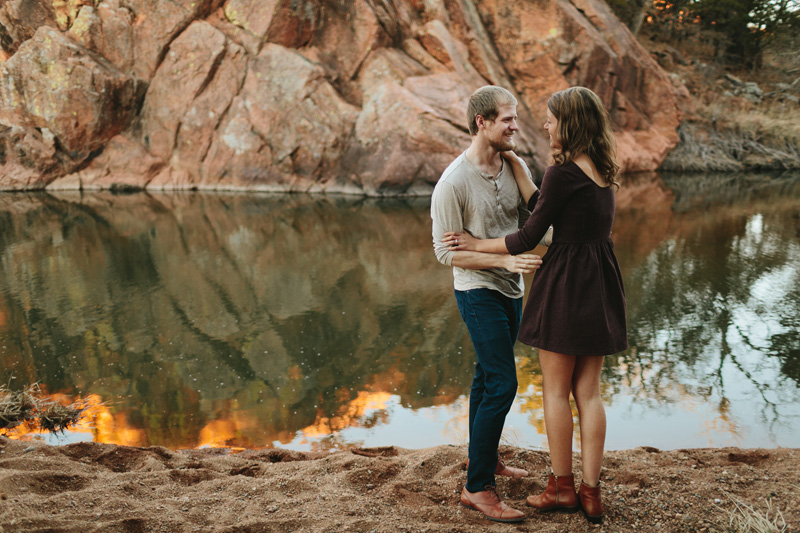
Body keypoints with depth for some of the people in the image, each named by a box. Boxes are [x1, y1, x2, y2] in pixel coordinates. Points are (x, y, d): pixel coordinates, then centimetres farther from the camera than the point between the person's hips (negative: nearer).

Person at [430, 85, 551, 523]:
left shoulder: (512, 166, 2)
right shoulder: (453, 183, -20)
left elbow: (529, 219, 14)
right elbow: (446, 251, -19)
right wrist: (505, 260, -26)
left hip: (511, 290, 8)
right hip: (479, 291, -8)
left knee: (488, 373, 20)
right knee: (501, 384, -13)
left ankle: (483, 456, 36)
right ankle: (476, 487, -4)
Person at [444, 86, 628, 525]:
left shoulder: (563, 173, -16)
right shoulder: (603, 170, 9)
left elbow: (529, 236, -11)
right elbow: (542, 207, 12)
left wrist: (477, 244, 0)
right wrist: (515, 165, 16)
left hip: (566, 283, -8)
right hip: (601, 285, 8)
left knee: (556, 390, 7)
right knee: (588, 392, 11)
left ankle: (562, 488, 18)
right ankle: (591, 493, 17)